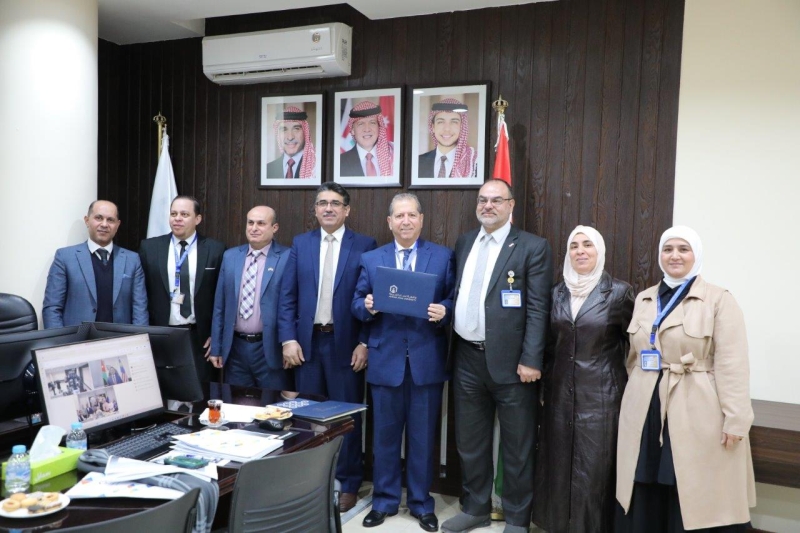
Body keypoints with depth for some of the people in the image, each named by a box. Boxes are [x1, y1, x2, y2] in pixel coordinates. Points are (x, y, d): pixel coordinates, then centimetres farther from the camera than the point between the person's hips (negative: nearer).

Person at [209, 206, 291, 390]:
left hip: (270, 349, -4)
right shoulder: (230, 256, 7)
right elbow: (220, 306, 10)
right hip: (235, 348, 4)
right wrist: (216, 347, 9)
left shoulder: (287, 258, -7)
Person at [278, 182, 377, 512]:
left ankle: (348, 484, 22)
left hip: (345, 343, -2)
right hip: (307, 341, 3)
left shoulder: (365, 246, -2)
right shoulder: (300, 244, 7)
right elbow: (287, 296, 4)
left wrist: (365, 343, -10)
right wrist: (288, 339, -4)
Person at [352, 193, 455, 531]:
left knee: (423, 436, 9)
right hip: (385, 360, 1)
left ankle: (421, 503, 26)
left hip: (427, 361, -1)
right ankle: (384, 500, 28)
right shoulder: (371, 259, 8)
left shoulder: (443, 257, 3)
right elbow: (357, 304, 6)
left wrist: (444, 311, -20)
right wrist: (367, 306, -15)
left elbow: (454, 302, 1)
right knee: (385, 435, 11)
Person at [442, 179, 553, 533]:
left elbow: (538, 309, -10)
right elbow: (456, 295, 13)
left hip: (510, 360, -5)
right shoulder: (464, 243, 12)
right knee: (470, 440, 16)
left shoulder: (533, 247, -5)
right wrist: (452, 350, 9)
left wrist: (531, 360, -16)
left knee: (516, 446, 8)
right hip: (467, 358, 5)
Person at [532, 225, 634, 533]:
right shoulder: (558, 293, 7)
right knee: (559, 464, 12)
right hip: (561, 394, 4)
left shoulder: (619, 292, -6)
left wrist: (620, 380, -1)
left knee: (594, 466, 2)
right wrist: (548, 384, 12)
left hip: (600, 395, -4)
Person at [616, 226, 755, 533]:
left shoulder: (719, 300, -3)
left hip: (697, 414, -4)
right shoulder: (643, 299, 12)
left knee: (695, 503, 2)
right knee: (645, 502, 8)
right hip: (645, 413, 5)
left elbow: (732, 366, -9)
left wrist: (735, 419, -13)